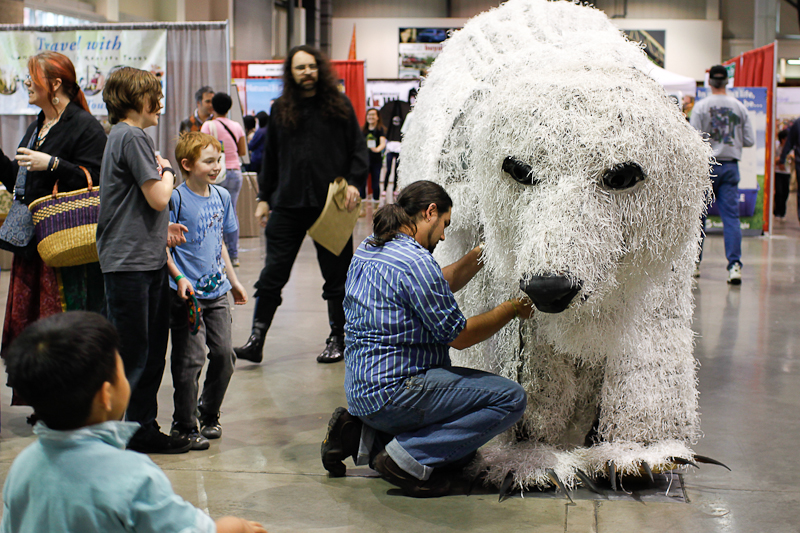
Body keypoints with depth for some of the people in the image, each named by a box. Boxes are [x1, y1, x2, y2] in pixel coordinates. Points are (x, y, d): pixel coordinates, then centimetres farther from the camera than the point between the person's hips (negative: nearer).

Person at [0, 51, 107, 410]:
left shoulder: (84, 126, -8)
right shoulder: (37, 127, 19)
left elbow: (96, 181, -17)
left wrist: (52, 164, -23)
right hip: (32, 239, 9)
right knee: (29, 320, 10)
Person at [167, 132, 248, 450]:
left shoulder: (222, 196, 10)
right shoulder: (176, 199, -10)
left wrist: (233, 281, 22)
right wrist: (178, 278, -20)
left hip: (217, 292, 6)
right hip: (187, 293, -6)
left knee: (224, 354, 6)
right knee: (190, 360, -4)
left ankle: (209, 414, 26)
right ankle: (184, 426, 10)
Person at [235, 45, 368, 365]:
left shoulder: (338, 105, 4)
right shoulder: (280, 110, 11)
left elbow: (358, 149, 4)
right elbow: (270, 158, 15)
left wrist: (354, 183, -10)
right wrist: (264, 197, 12)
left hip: (331, 205, -2)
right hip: (288, 205, 2)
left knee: (336, 275, 7)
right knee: (272, 274, -1)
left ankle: (337, 339, 19)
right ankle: (256, 340, 4)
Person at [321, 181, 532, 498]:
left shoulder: (367, 250, 13)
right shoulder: (415, 261, -17)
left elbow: (437, 287, 25)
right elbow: (458, 335, -12)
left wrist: (479, 257, 22)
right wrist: (511, 309, 2)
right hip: (394, 390, -10)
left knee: (462, 448, 20)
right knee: (511, 398, -10)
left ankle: (363, 436, 8)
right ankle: (408, 457, -11)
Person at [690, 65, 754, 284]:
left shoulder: (701, 106, -6)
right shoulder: (739, 107, 3)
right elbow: (749, 140, 5)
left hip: (706, 166, -2)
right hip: (731, 166, 2)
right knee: (731, 216, -1)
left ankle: (695, 261, 17)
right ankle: (735, 264, -12)